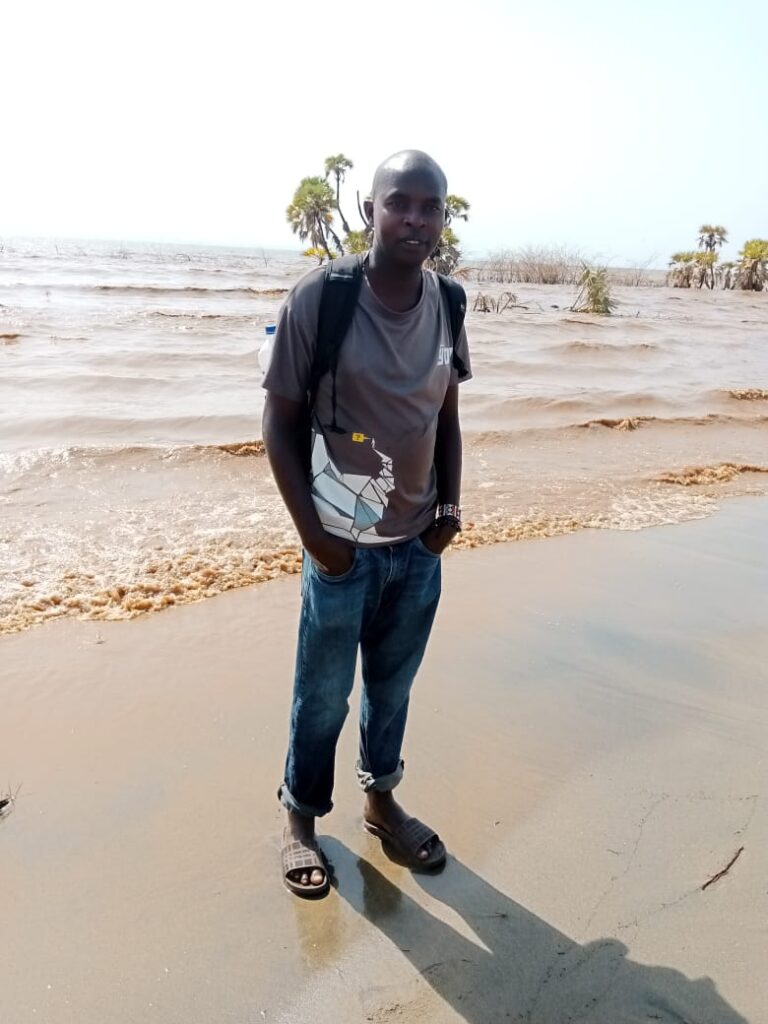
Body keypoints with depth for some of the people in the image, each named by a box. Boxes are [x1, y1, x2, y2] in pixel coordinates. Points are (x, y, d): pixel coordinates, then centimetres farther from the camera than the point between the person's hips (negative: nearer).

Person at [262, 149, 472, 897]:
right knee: (323, 694, 11)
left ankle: (381, 801, 41)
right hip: (343, 545, -4)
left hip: (420, 545, 4)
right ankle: (301, 818, 34)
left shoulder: (448, 304, 1)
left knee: (394, 684, 19)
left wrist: (450, 506, 0)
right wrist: (311, 531, -13)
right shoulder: (317, 299, -13)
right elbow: (280, 424, -9)